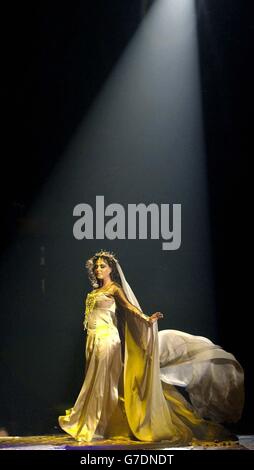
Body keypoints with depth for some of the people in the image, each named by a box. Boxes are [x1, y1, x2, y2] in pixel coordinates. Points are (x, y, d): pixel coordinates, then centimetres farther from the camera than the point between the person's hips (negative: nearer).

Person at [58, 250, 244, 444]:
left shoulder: (114, 288, -2)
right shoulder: (95, 292, 19)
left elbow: (128, 306, -16)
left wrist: (146, 318, -33)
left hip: (107, 338, -7)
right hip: (94, 340, 7)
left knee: (101, 381, -6)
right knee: (95, 382, 6)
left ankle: (91, 426, -4)